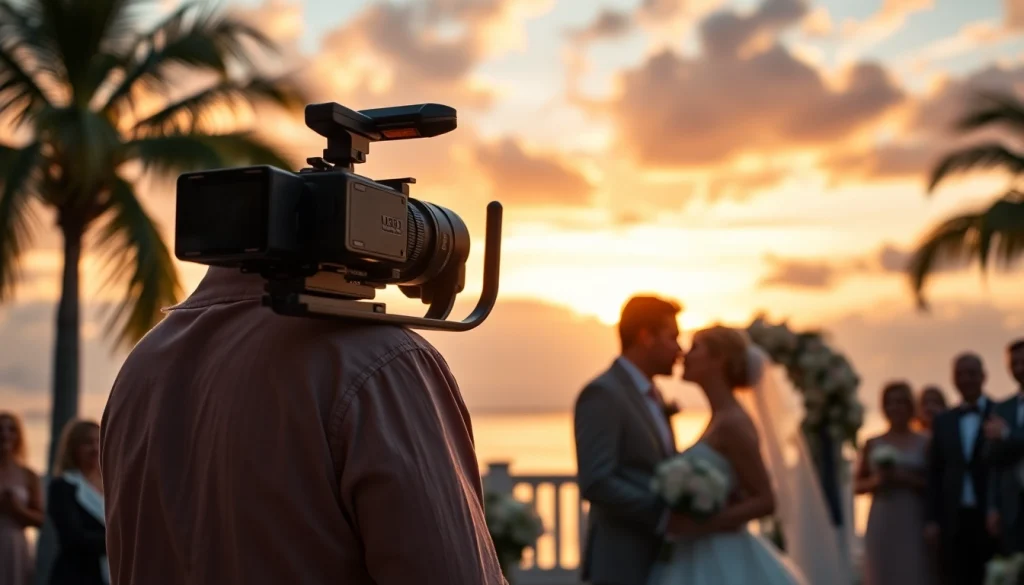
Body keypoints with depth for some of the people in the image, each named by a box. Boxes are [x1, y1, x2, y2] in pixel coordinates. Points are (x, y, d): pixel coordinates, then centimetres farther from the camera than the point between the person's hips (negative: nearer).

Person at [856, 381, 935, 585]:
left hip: (914, 524, -1)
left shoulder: (924, 443, 4)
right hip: (881, 524, 1)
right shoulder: (873, 444, 9)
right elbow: (857, 485, 11)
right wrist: (875, 481, -8)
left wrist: (908, 479, -14)